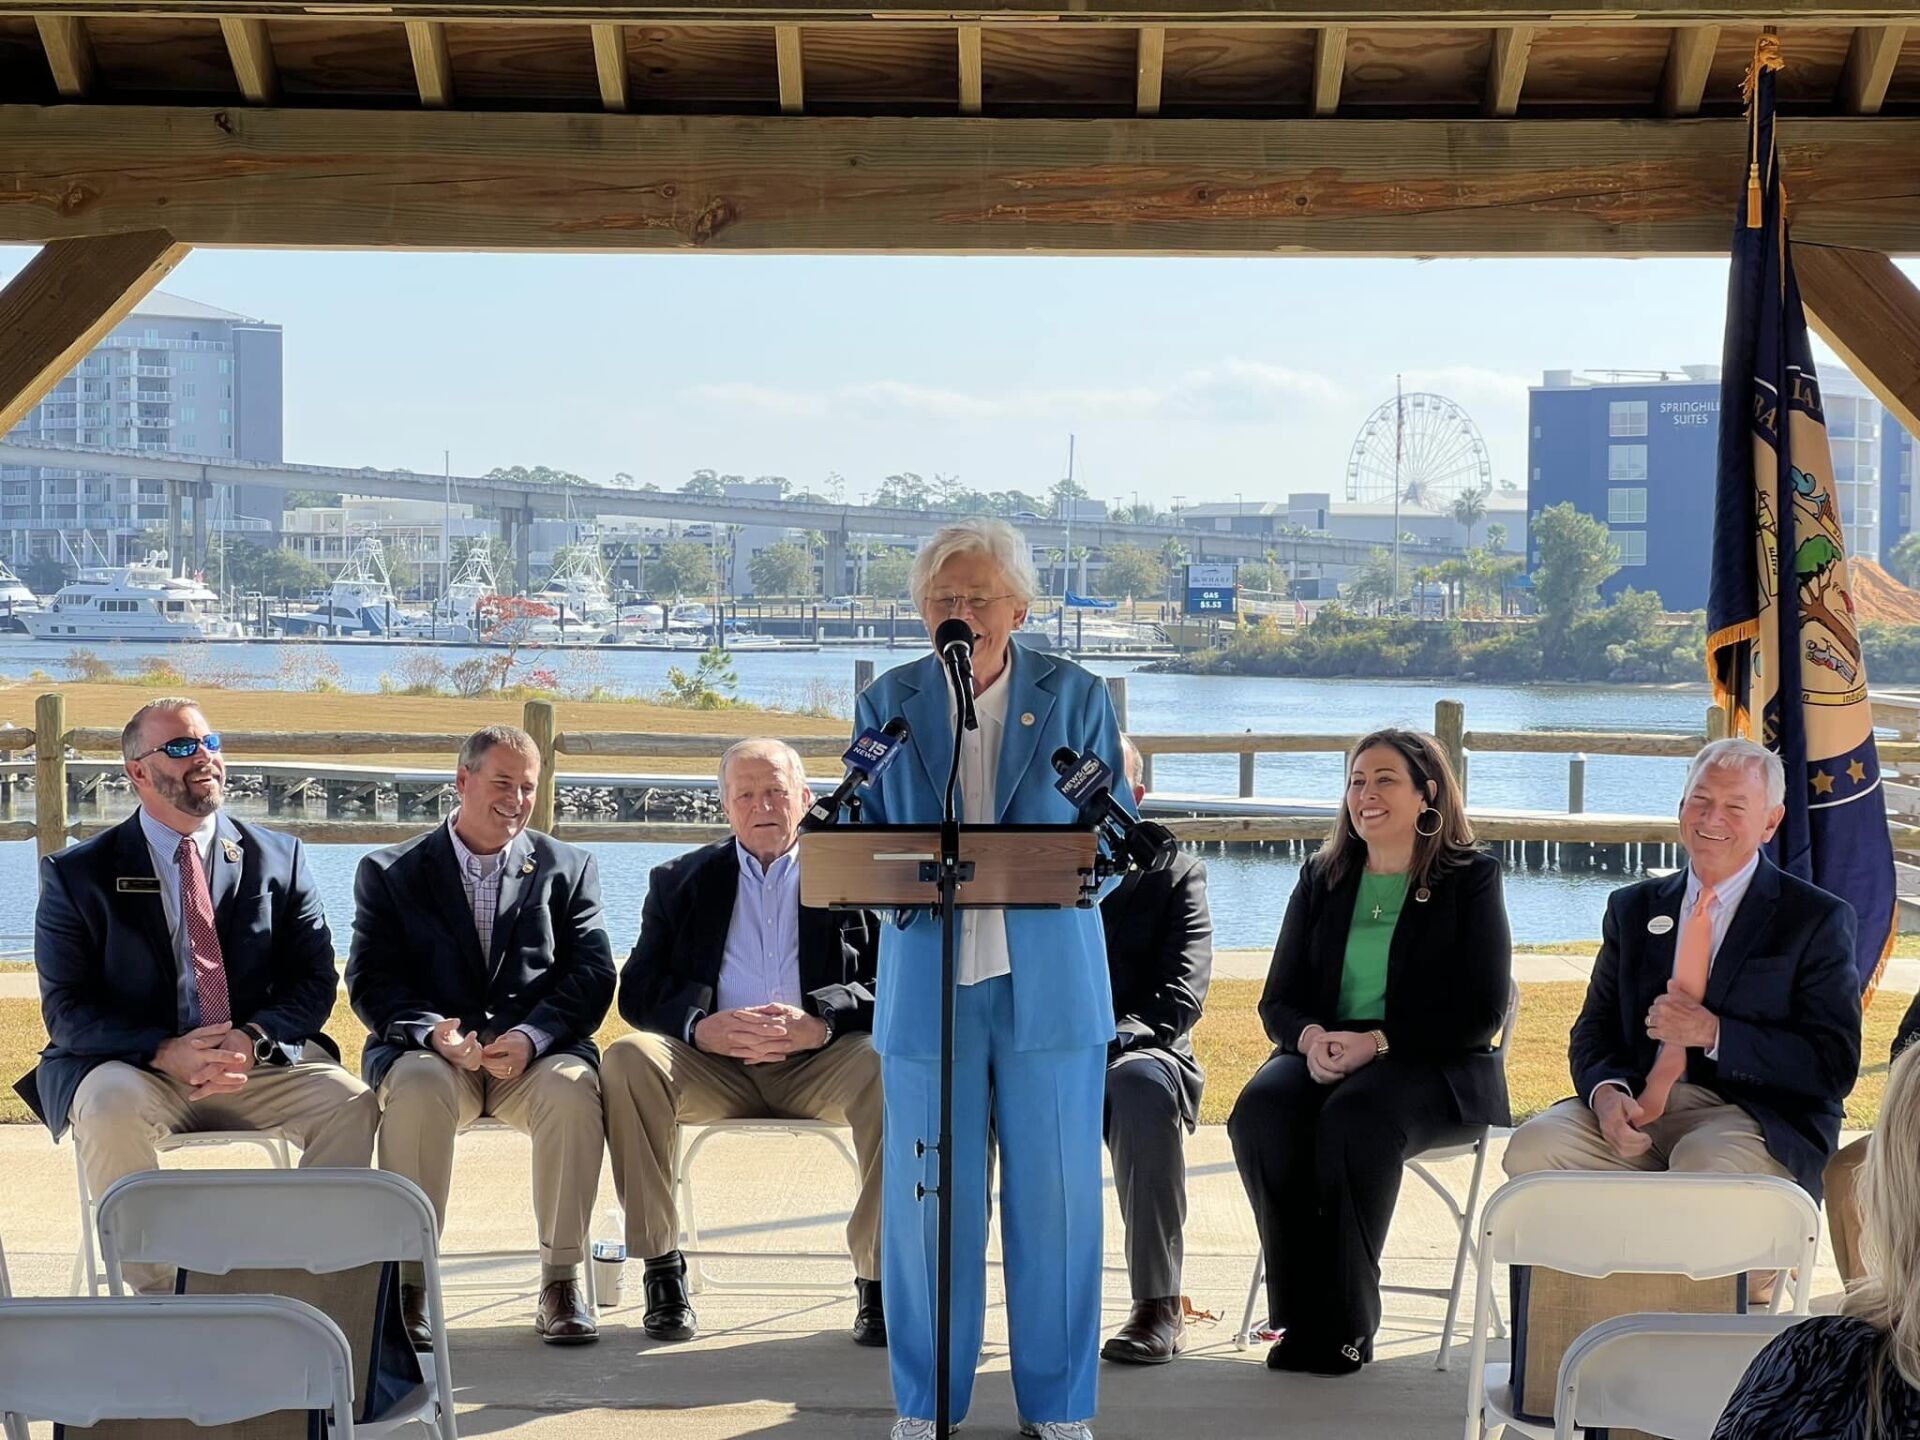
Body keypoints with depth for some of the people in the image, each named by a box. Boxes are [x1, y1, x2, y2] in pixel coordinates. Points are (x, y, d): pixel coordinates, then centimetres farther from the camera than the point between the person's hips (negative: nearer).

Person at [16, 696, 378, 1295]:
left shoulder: (278, 858, 10)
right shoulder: (77, 874, 3)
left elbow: (314, 982, 6)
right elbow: (66, 1010, -3)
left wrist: (253, 1040, -16)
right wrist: (166, 1053, -21)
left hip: (256, 1062, 2)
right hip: (132, 1068, -2)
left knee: (351, 1103, -25)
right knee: (111, 1106, -36)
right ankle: (159, 1299, -24)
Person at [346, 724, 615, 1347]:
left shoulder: (569, 868, 15)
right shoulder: (389, 873, 12)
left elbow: (591, 975, 3)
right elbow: (371, 983, 2)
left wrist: (531, 1037, -16)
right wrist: (433, 1032, -19)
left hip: (535, 1054, 1)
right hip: (430, 1049, -1)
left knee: (573, 1089, -33)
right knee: (418, 1090, -36)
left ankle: (561, 1282, -22)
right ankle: (407, 1284, -27)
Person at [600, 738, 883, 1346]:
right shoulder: (682, 882, 18)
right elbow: (639, 992, 7)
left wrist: (820, 1022, -19)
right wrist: (699, 1026, -16)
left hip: (818, 1064, -1)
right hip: (712, 1064, 1)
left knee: (887, 1068, -34)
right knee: (629, 1059, -29)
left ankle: (879, 1278, -25)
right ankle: (663, 1272, -22)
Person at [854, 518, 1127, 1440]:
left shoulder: (1076, 698, 4)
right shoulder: (887, 704, 7)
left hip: (1049, 981, -1)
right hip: (927, 982, 1)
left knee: (1054, 1194, 2)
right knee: (930, 1198, 3)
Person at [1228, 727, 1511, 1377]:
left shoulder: (1471, 877, 3)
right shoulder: (1322, 877, 16)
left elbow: (1481, 1013, -5)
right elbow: (1278, 1001, 13)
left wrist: (1377, 1042, -18)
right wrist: (1311, 1037, -12)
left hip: (1433, 1067, -4)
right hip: (1321, 1058, 4)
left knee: (1356, 1117, -37)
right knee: (1261, 1110, -30)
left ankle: (1346, 1324, -27)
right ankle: (1298, 1316, -25)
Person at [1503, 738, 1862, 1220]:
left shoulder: (1817, 919, 4)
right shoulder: (1633, 909, 17)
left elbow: (1835, 1065, -3)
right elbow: (1594, 1030, 14)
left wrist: (1714, 1032, -13)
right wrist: (1606, 1092, -11)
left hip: (1754, 1114, -4)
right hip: (1636, 1108, 4)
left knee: (1702, 1164, -38)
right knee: (1533, 1146, -25)